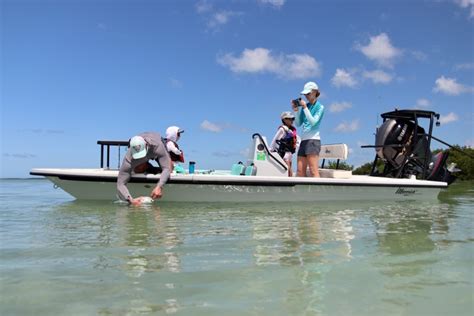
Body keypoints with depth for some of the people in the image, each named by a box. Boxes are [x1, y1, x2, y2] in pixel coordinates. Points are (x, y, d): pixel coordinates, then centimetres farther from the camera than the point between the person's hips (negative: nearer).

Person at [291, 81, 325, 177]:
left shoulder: (320, 107, 2)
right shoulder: (304, 106, 15)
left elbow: (313, 122, -12)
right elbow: (298, 124, 14)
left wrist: (305, 107, -14)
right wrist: (296, 110, 3)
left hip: (313, 140, -6)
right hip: (303, 140, 6)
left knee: (313, 171, -12)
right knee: (300, 171, 2)